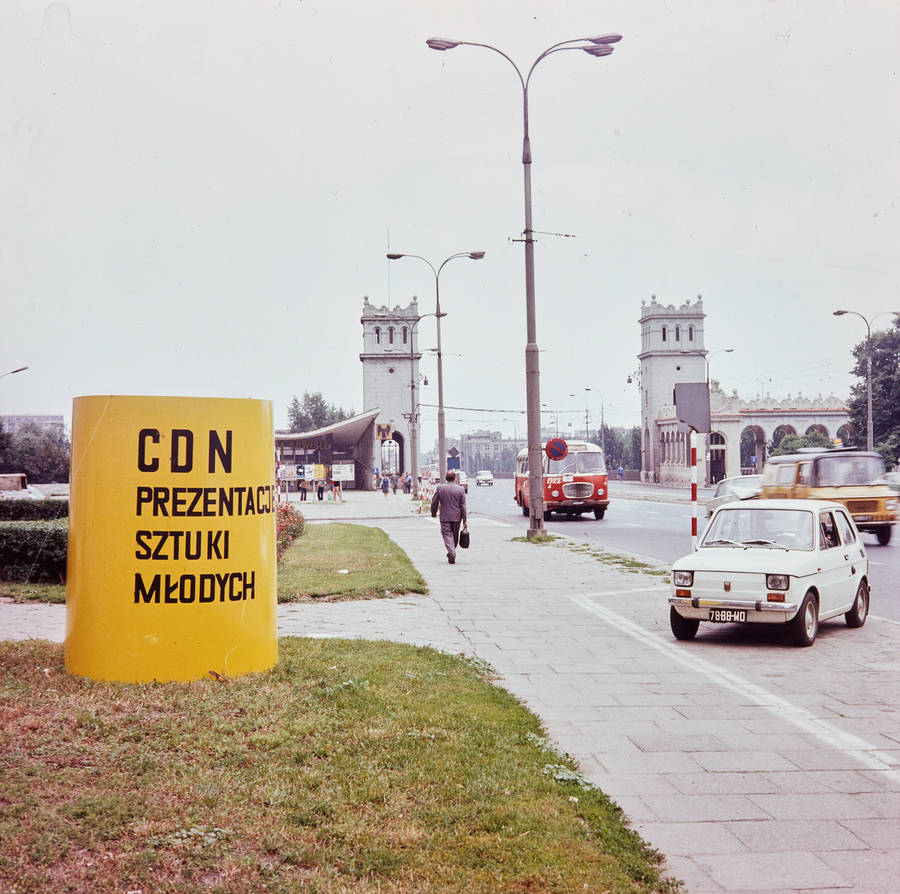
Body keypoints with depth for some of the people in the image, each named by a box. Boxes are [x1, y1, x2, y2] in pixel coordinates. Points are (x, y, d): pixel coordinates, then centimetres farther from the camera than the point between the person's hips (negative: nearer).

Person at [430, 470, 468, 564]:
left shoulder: (440, 488, -4)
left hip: (445, 517, -1)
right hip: (456, 517, 1)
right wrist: (464, 520, 1)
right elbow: (463, 506, -3)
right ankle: (452, 553, 28)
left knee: (447, 534, -1)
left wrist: (433, 513, 18)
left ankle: (451, 553, -21)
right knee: (455, 535, 16)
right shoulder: (460, 489, -4)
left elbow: (434, 503, 0)